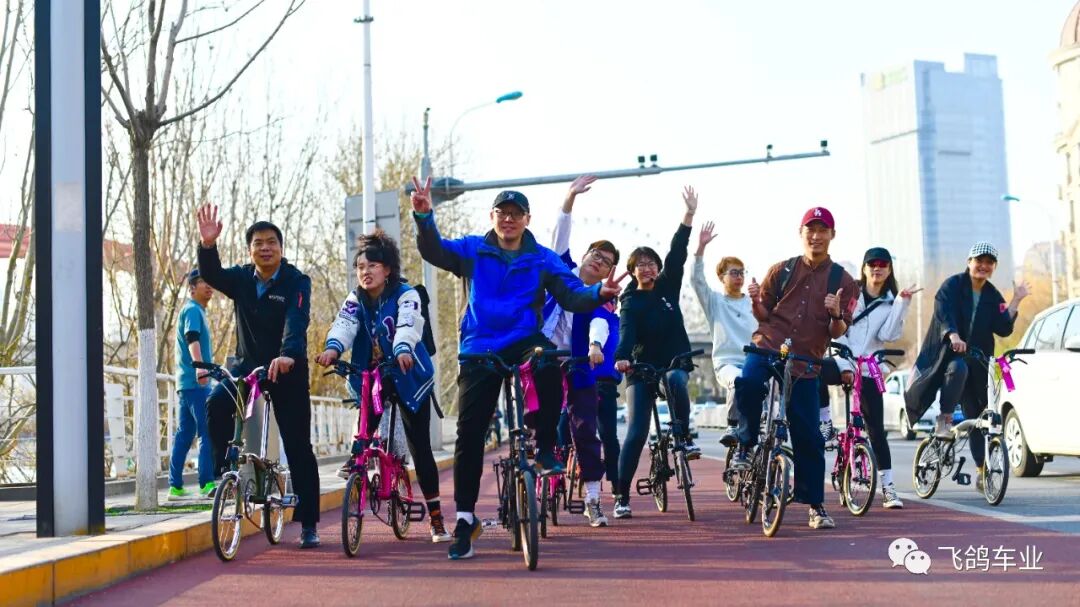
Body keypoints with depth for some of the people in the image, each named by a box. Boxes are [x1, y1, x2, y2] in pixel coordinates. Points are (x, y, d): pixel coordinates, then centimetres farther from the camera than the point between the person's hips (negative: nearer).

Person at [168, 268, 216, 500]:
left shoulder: (195, 310, 23)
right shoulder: (193, 310, -8)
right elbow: (192, 339, -26)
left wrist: (203, 368, 46)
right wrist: (199, 366, -42)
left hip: (186, 382, 10)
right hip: (196, 382, -10)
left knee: (184, 435, 9)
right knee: (207, 433, -12)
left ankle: (175, 487, 10)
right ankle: (207, 484, -15)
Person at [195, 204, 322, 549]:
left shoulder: (296, 282, -10)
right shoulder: (241, 279, 3)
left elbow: (297, 320, -26)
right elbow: (211, 275, -16)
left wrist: (287, 355, -45)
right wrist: (207, 245, -36)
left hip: (288, 370, -3)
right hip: (247, 365, 3)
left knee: (297, 447, -1)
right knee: (216, 404, -29)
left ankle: (308, 525, 5)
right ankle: (227, 472, -12)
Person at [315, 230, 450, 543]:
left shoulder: (405, 294, -12)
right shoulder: (355, 299, 0)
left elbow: (408, 325, -31)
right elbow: (344, 325, -20)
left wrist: (403, 350, -53)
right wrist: (333, 348, -43)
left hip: (408, 377, -3)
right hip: (371, 376, 3)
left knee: (419, 446, -3)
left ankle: (436, 517, 4)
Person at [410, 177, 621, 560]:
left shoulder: (543, 260, 6)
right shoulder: (472, 251, 6)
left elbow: (572, 296, -3)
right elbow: (433, 251, -10)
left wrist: (599, 292, -25)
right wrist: (424, 216, -29)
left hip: (524, 342, 0)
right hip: (480, 349, 1)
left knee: (548, 359, -36)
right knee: (469, 431, -5)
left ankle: (545, 447, -19)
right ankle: (465, 518, 6)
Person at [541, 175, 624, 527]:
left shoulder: (603, 301, 2)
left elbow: (600, 324, -19)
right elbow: (559, 239, -2)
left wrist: (595, 345, -42)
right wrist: (570, 198, -13)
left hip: (578, 369, -1)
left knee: (586, 431, -5)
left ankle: (593, 501, 1)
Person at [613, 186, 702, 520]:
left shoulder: (667, 287, 5)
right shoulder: (630, 302, -4)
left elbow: (677, 253, -5)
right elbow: (626, 331, -22)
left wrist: (689, 215, -14)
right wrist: (622, 358, -42)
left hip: (675, 360, 2)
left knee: (676, 379, -36)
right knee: (636, 433, -8)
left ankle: (683, 435, -17)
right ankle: (622, 497, -3)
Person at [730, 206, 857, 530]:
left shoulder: (843, 281, 5)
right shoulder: (781, 270, 7)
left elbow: (837, 332, 3)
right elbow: (764, 315, 10)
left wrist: (836, 314, -19)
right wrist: (755, 300, -12)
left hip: (805, 363, 0)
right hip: (767, 348, 0)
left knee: (808, 436, -1)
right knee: (747, 384, -33)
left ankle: (816, 505, 12)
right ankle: (746, 444, -8)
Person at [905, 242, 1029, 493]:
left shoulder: (993, 296, 10)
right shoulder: (952, 285, -4)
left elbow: (1004, 329, -2)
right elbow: (943, 312, -22)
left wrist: (1016, 301, -8)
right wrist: (953, 336, -40)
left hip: (976, 360, 4)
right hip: (949, 352, -4)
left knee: (976, 415, 2)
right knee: (958, 368, -39)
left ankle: (981, 471, 6)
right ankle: (944, 419, -24)